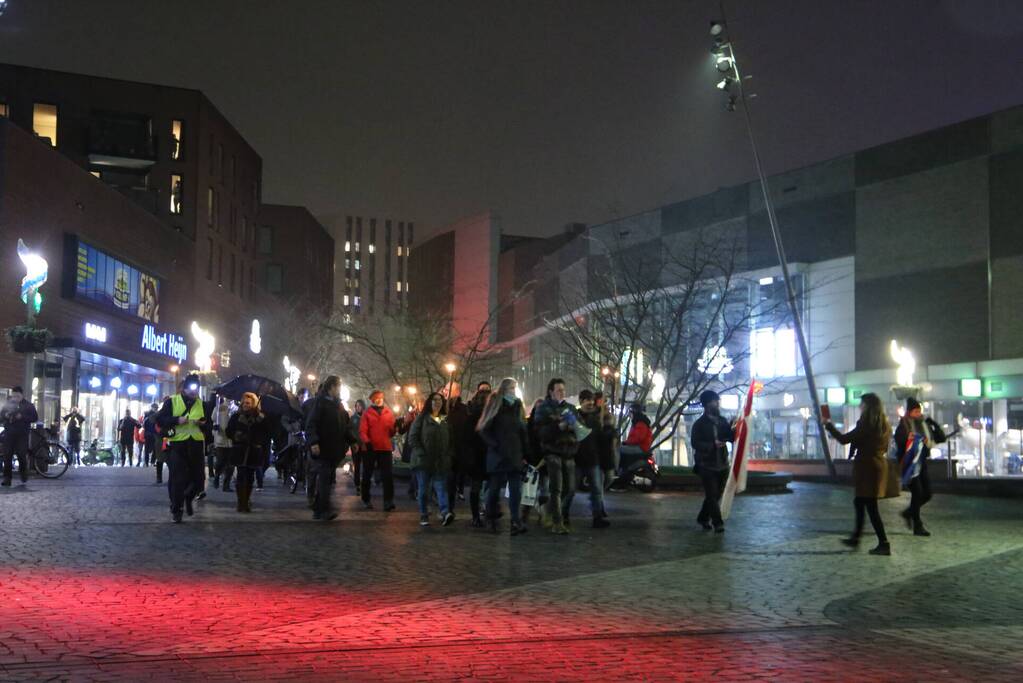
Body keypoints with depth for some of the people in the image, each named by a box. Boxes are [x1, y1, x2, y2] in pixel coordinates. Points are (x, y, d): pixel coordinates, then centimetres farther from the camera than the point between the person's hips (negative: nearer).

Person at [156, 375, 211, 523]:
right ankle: (176, 509, 10)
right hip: (177, 444, -3)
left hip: (196, 444, 4)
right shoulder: (171, 401, 0)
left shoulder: (201, 404, 11)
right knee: (177, 479, -3)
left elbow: (208, 422, 18)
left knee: (199, 478, 5)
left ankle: (188, 498, 35)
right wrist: (177, 420, -18)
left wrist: (204, 423, -6)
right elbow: (159, 419, -4)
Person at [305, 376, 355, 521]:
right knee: (324, 478, -12)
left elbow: (346, 426, 21)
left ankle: (318, 509, 16)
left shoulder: (339, 405, 18)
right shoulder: (319, 402, -5)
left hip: (334, 449, 7)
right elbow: (311, 424, -13)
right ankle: (325, 509, -17)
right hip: (321, 449, -7)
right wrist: (313, 442, -24)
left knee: (326, 479, 9)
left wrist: (352, 441, 10)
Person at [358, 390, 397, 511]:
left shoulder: (389, 413, 10)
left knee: (387, 475, -6)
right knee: (367, 475, 9)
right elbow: (362, 431, -6)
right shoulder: (367, 413, 2)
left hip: (385, 448, 1)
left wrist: (395, 428, -15)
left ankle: (388, 501, -10)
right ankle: (366, 500, 21)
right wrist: (367, 441, -23)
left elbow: (391, 433, 7)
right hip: (370, 448, -1)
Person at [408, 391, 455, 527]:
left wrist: (449, 454, 4)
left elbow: (451, 440, 19)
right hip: (423, 460, -2)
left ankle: (445, 513, -24)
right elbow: (412, 438, -3)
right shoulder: (421, 419, 3)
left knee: (441, 487, -11)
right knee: (424, 489, 4)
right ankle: (424, 516, 11)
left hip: (442, 462, 2)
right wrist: (421, 454, -12)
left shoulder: (446, 420, 15)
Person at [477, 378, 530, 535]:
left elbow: (524, 432, 13)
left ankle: (515, 522, -8)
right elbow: (483, 430, -6)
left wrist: (525, 454, 8)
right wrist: (495, 445, -13)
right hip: (497, 456, -4)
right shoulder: (495, 406, -1)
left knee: (516, 490, -5)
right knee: (494, 489, 4)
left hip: (515, 457, 4)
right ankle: (491, 520, 16)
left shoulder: (518, 406, 13)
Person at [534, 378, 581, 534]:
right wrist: (558, 427, -21)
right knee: (556, 488, -10)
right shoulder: (544, 409, 2)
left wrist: (575, 425, -6)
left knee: (570, 489, 6)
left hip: (569, 453, 5)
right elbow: (541, 431, -10)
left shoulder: (570, 407, 16)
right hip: (553, 452, -5)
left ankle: (562, 515, 25)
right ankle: (557, 522, -8)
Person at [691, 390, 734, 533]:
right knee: (712, 495, -7)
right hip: (707, 465, -5)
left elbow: (732, 437, 7)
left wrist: (733, 428, -12)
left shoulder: (722, 421, 9)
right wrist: (713, 445, -26)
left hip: (722, 465, 5)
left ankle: (703, 518, 28)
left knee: (716, 495, 12)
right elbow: (695, 444, -14)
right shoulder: (699, 424, -7)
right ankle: (718, 524, -3)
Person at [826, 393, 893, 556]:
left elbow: (844, 439, -16)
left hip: (867, 468, -9)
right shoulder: (884, 425, 8)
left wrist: (828, 425, -3)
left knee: (870, 506, -5)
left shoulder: (866, 425, -17)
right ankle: (855, 538, 27)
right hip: (879, 465, 9)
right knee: (859, 502, 19)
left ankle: (884, 544, -7)